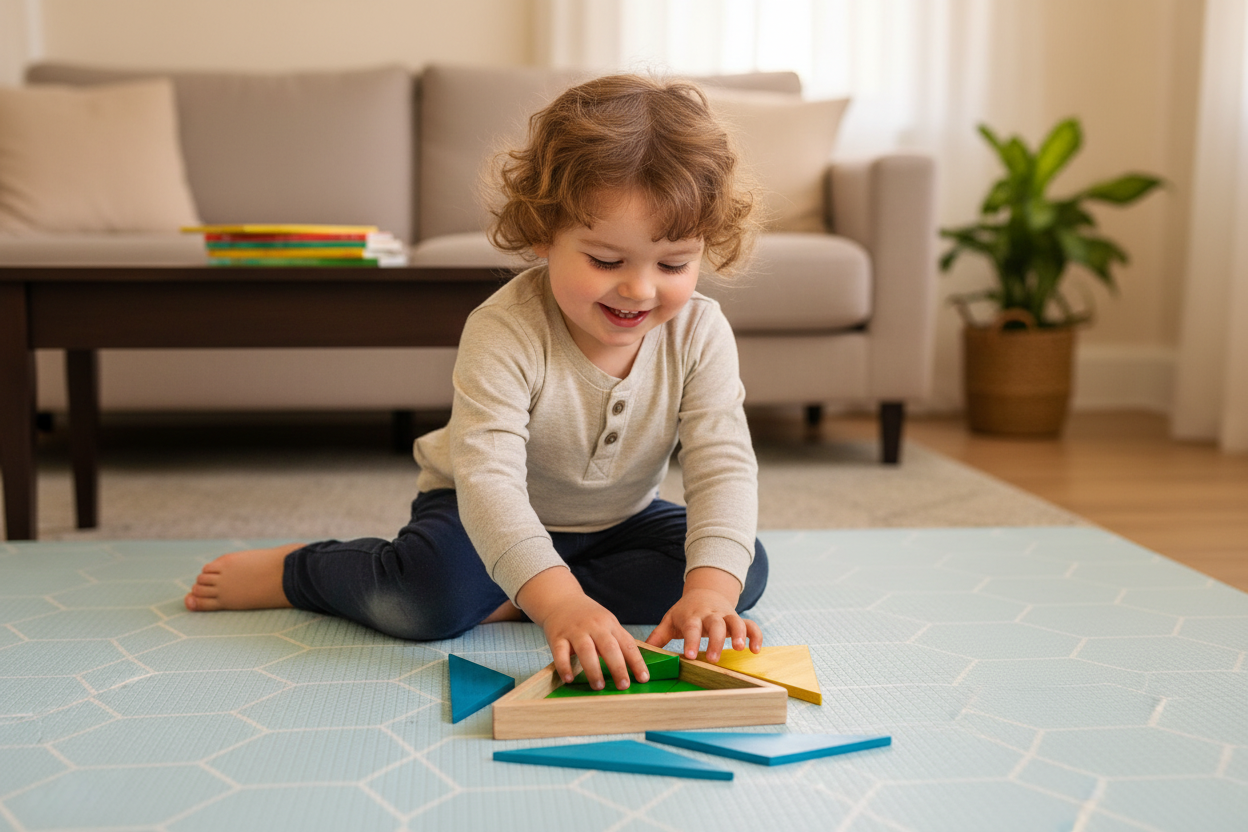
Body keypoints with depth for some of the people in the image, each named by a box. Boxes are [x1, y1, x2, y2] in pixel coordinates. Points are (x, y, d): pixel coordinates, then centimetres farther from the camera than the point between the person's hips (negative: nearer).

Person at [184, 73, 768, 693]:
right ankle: (292, 572, -1)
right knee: (426, 594, -34)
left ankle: (506, 603, -20)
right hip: (485, 516, -4)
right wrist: (558, 599, -56)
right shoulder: (504, 333, -30)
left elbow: (725, 467, -24)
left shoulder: (700, 335, -18)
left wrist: (711, 587, -44)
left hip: (617, 520, 5)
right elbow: (486, 476, -40)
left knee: (746, 569, -18)